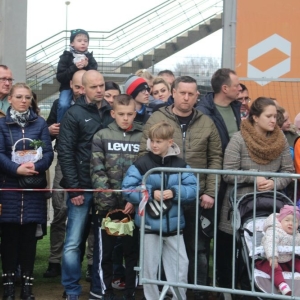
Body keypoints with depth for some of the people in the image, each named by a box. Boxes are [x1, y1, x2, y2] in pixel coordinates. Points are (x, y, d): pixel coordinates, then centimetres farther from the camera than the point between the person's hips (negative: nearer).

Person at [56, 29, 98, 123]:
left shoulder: (90, 58, 8)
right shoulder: (66, 57, -1)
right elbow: (60, 77, -9)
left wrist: (87, 66, -16)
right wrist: (74, 68, -21)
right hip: (68, 87, -2)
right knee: (63, 105, -27)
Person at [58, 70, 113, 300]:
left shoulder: (111, 113, 10)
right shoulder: (74, 114, -2)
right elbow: (65, 153, -7)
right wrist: (74, 188, -12)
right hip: (82, 187, -4)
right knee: (73, 242, -3)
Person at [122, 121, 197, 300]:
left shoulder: (180, 165, 2)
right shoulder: (141, 164, -5)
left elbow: (193, 189, -5)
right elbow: (128, 190, -10)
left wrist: (175, 192, -21)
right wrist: (151, 193, -20)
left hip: (174, 223, 2)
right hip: (149, 224, -2)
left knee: (181, 264, 7)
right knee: (150, 267, 9)